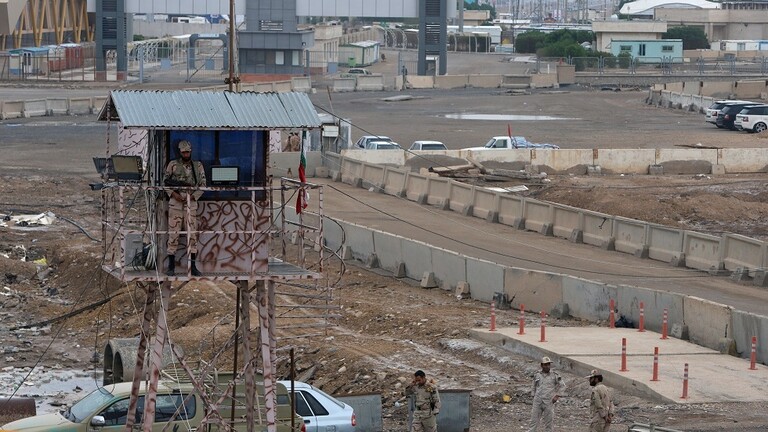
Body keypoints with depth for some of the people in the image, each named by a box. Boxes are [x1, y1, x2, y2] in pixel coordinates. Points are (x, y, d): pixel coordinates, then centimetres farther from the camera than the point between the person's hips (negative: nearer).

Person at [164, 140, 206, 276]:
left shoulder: (198, 166, 8)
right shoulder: (173, 165, 5)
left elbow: (203, 184, 7)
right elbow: (165, 181, 6)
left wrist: (193, 196, -8)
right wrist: (173, 194, -10)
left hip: (191, 204, 1)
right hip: (175, 203, -1)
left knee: (192, 235, -1)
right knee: (173, 234, -3)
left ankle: (192, 266, 2)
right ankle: (171, 266, 0)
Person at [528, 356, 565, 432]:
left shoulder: (554, 375, -2)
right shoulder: (537, 375, 6)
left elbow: (562, 385, 5)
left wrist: (557, 396, -3)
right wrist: (533, 397, 13)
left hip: (549, 403, -2)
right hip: (537, 402, 2)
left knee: (549, 422, 2)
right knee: (534, 420, 2)